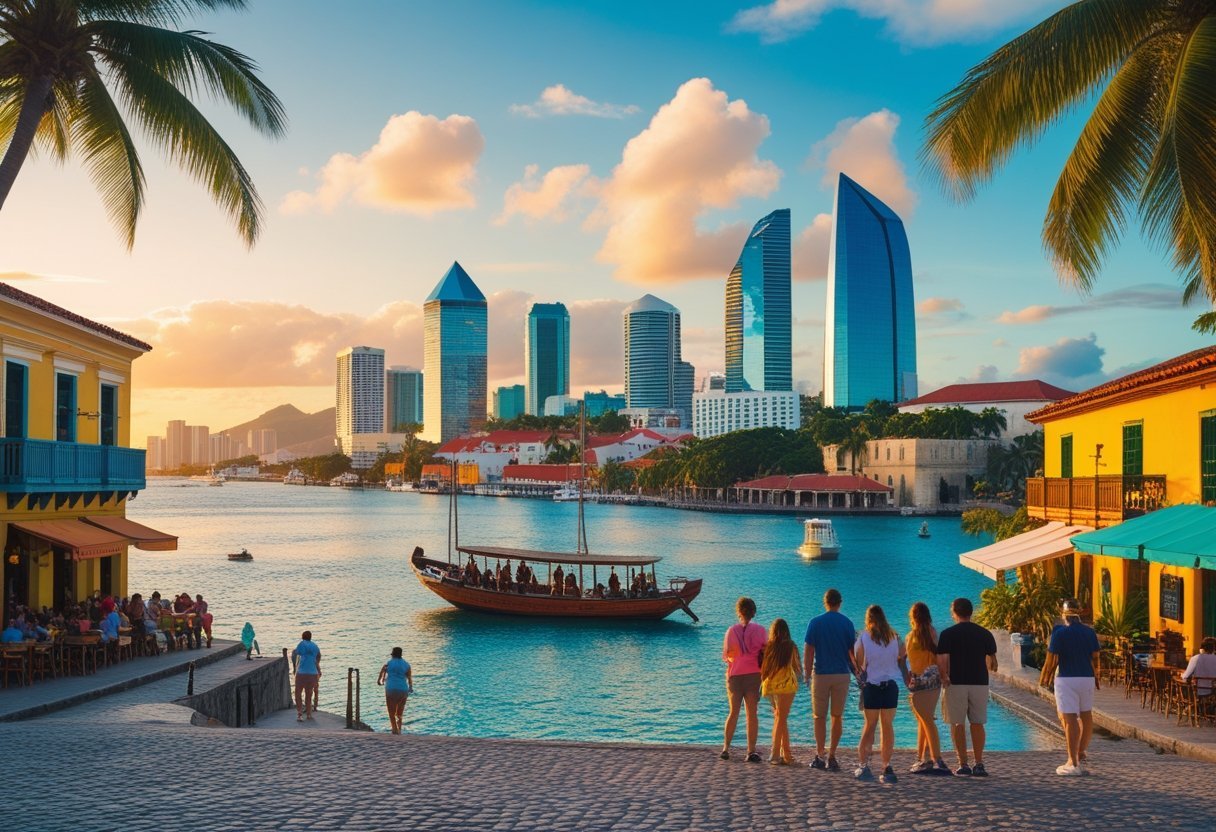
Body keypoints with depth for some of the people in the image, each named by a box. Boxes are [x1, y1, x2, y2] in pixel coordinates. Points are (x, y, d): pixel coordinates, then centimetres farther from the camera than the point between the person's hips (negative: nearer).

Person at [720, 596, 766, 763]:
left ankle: (726, 748, 11)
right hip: (754, 675, -1)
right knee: (752, 713, 4)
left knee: (734, 712, 12)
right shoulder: (760, 631, -4)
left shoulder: (732, 631, -3)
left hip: (735, 675, 1)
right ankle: (751, 751, 1)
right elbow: (766, 653, -2)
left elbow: (725, 656, 2)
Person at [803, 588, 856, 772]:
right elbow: (852, 651, 3)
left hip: (821, 674, -1)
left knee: (819, 717, 7)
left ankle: (820, 755, 2)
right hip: (842, 674, 1)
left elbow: (808, 651, -4)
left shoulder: (815, 622, -2)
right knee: (837, 717, 8)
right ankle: (831, 757, 5)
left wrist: (807, 675, 3)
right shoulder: (847, 623, 1)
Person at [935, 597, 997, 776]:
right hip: (979, 683, 3)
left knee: (958, 724, 3)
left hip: (956, 683, -3)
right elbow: (992, 662, 8)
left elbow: (942, 661, -12)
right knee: (977, 723, 9)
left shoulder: (947, 634, -5)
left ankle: (963, 765, 2)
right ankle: (979, 765, 6)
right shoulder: (984, 634, 4)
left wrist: (944, 679, 2)